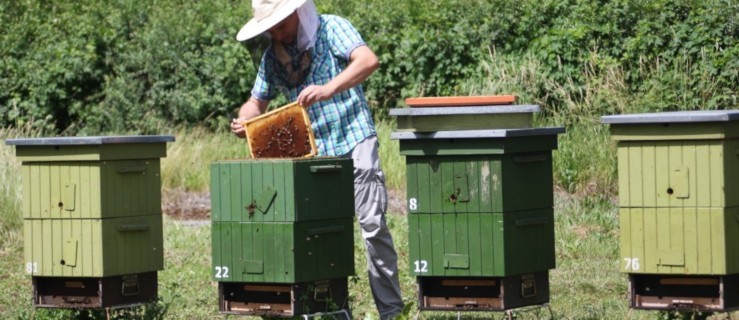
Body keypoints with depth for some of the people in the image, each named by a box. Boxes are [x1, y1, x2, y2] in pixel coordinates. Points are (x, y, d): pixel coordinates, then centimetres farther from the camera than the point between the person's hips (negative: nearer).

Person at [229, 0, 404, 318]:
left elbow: (368, 60, -20)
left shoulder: (331, 29, -5)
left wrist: (328, 89, -34)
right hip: (312, 151, 6)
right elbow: (258, 101, 16)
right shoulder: (272, 56, 10)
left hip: (354, 140, -6)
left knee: (373, 224, -9)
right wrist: (244, 120, -8)